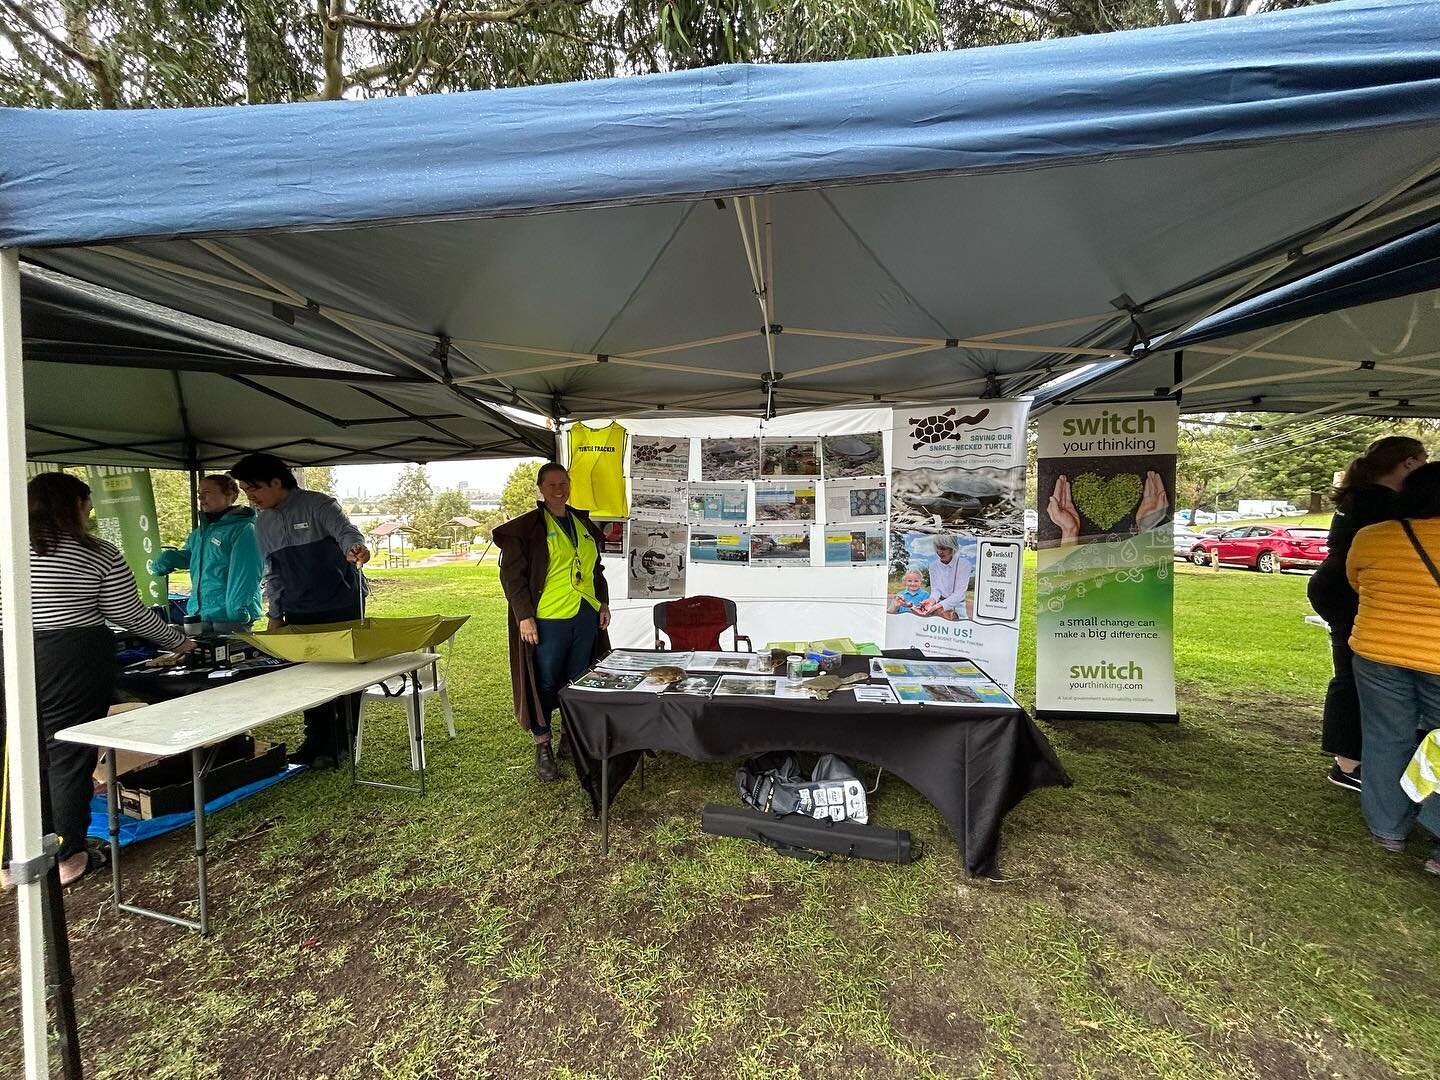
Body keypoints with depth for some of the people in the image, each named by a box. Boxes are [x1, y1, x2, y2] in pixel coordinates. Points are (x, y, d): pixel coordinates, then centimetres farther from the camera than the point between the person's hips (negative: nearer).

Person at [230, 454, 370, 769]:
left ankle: (340, 743, 17)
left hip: (342, 607, -6)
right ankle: (316, 739, 24)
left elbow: (345, 530, -25)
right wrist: (275, 614, 12)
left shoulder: (318, 505, -9)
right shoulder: (262, 524, 10)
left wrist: (355, 547, -49)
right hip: (299, 613, 6)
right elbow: (273, 573, 16)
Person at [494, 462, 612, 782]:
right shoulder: (526, 527, -4)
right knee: (545, 683, 3)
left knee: (579, 683, 13)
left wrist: (603, 603, 14)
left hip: (585, 617, 5)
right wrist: (524, 616, -13)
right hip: (548, 620, -5)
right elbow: (511, 574, -7)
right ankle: (543, 747, 20)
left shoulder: (583, 524, 14)